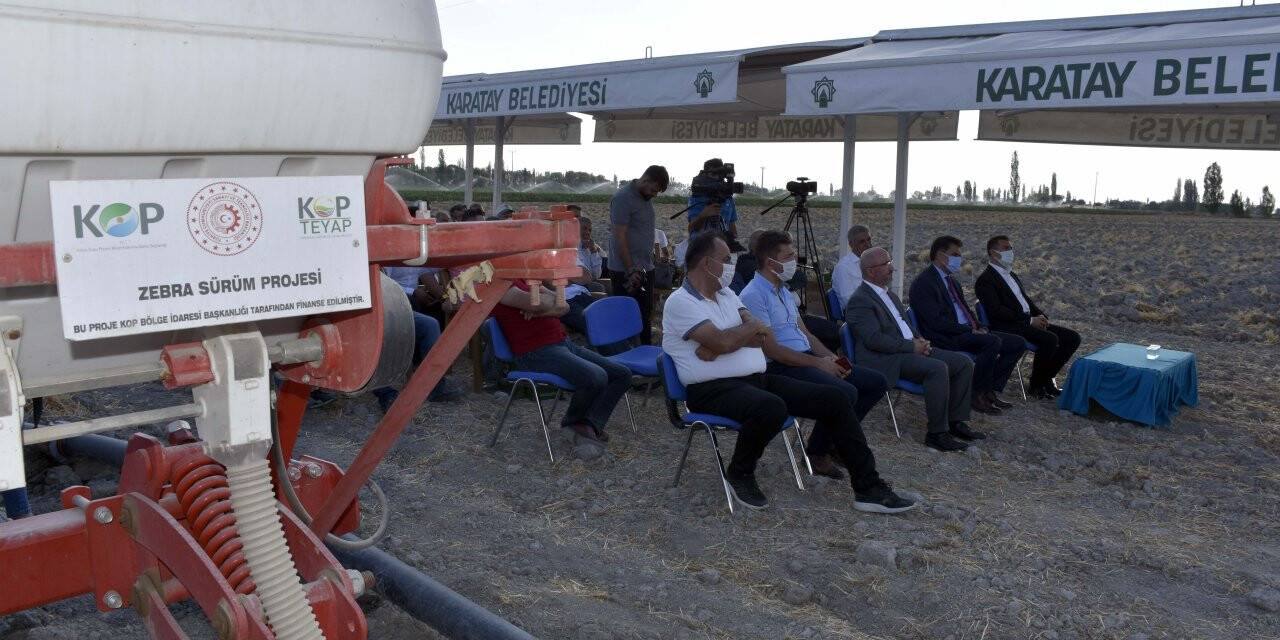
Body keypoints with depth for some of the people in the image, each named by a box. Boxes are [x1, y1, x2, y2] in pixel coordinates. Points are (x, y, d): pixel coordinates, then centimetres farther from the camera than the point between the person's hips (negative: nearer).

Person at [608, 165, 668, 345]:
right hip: (626, 271, -8)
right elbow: (620, 237, -18)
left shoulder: (645, 197, 11)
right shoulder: (623, 198, -15)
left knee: (645, 314, 14)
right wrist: (631, 270, -20)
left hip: (645, 268, 8)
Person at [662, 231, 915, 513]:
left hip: (758, 379, 8)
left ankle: (867, 487, 2)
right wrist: (752, 326, -2)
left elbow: (766, 337, 7)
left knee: (833, 398, -4)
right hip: (714, 389, -8)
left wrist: (723, 342, -11)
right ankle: (739, 474, -10)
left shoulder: (726, 294, 18)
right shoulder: (680, 302, -8)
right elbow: (721, 343, -21)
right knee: (771, 407, -39)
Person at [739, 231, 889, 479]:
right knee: (845, 393, -30)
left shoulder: (784, 292, 18)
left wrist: (831, 358, 3)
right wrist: (817, 363, -15)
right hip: (780, 368, -10)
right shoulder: (754, 296, -13)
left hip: (808, 359, 10)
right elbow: (770, 349, -18)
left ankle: (834, 440, 11)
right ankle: (817, 452, -7)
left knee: (876, 382, 3)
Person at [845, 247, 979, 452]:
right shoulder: (859, 301, -10)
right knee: (938, 368, -30)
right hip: (886, 360, -10)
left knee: (964, 364, 0)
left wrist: (919, 341, 5)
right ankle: (937, 433, -23)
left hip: (911, 349, 10)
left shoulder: (890, 295, 22)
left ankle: (956, 422, 6)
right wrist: (912, 346, -17)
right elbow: (874, 339, -20)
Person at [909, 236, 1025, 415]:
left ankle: (992, 391, 5)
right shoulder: (923, 283, -10)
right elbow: (937, 321, -19)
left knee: (1017, 343, 1)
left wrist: (979, 327, 3)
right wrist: (970, 330, -18)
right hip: (947, 339, -10)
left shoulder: (951, 280, 21)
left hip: (968, 332, 10)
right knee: (993, 341, -31)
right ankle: (977, 396, -17)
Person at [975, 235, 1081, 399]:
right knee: (1050, 339, -30)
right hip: (1009, 327, -9)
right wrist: (1029, 320, -19)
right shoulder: (985, 281, -7)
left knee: (1072, 338, -1)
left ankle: (1045, 378, 8)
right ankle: (1036, 386, -13)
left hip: (1029, 322, 9)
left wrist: (1041, 316, 3)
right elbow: (997, 311, -17)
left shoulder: (1013, 276, 24)